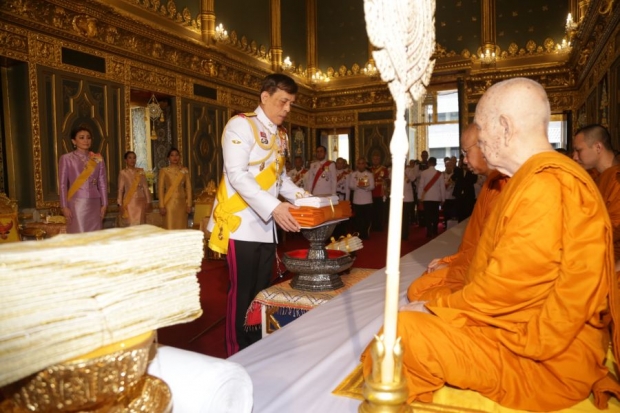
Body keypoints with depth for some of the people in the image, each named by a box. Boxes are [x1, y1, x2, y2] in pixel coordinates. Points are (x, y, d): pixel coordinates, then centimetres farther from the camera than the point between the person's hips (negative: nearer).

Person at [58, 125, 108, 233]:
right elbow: (63, 184, -1)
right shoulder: (66, 158, 1)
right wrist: (64, 206, -7)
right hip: (76, 203, -3)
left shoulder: (98, 158, 9)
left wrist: (104, 204, 3)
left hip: (94, 203, 3)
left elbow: (102, 183, 8)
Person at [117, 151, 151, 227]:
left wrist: (148, 201, 3)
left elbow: (145, 187, 7)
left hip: (140, 202, 3)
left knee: (140, 224, 4)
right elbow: (120, 189, -2)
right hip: (129, 202, -3)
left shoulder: (141, 171, 7)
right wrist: (120, 204, -7)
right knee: (130, 224, -4)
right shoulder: (123, 173, -1)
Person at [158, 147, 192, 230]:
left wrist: (189, 204, 0)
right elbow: (160, 189, -1)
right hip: (169, 203, -2)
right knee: (170, 228, -3)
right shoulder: (164, 171, 0)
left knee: (182, 227, 5)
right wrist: (161, 206, -7)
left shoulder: (184, 170, 7)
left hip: (182, 203, 2)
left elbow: (188, 188, 6)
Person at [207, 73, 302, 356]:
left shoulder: (280, 135, 15)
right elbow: (237, 174, -21)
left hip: (267, 225, 7)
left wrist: (299, 194, 5)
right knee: (242, 292, -1)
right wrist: (273, 207, -29)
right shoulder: (241, 125, -9)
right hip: (241, 223, -7)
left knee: (262, 290, 12)